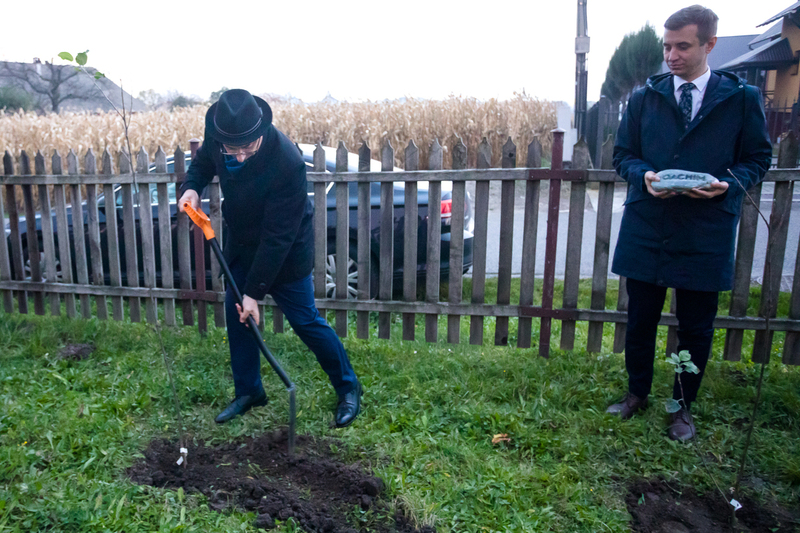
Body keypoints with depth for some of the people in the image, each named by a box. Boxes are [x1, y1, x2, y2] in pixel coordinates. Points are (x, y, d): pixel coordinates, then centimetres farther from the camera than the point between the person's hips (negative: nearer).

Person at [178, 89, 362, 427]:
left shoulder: (287, 163, -36)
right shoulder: (216, 136, -17)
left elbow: (277, 237, -30)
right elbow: (204, 160, 9)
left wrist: (255, 291, -26)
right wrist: (192, 187, -14)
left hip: (285, 252, -6)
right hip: (240, 243, 6)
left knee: (305, 321, -1)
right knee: (236, 316, 10)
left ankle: (348, 388, 20)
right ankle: (248, 392, 28)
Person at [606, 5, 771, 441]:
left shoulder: (742, 99, 3)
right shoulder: (644, 97, 6)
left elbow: (758, 158, 6)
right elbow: (623, 154, 8)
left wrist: (729, 185, -15)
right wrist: (643, 175, -13)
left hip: (705, 233, -1)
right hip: (646, 229, 1)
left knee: (696, 327, 9)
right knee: (640, 319, 11)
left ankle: (683, 407, 30)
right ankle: (637, 393, 33)